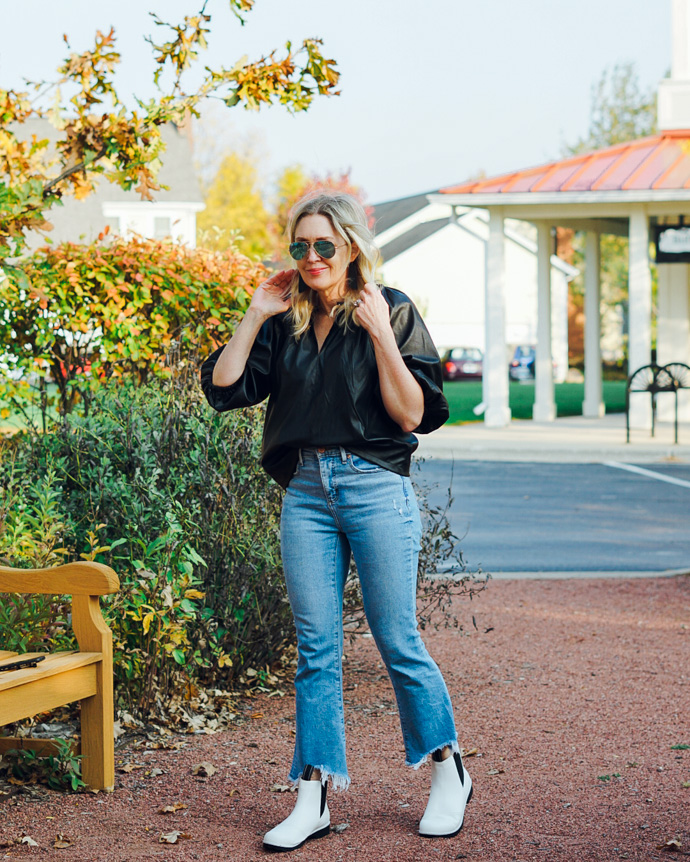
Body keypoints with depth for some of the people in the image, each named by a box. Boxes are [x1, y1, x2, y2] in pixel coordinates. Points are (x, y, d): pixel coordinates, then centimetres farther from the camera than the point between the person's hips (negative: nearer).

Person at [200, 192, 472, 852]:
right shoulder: (284, 323, 11)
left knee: (397, 641, 1)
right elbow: (222, 388, 3)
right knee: (315, 648, 4)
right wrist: (256, 314, 1)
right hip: (305, 493, 4)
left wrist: (381, 334, -14)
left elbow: (413, 414, -8)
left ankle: (448, 772, 20)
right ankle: (313, 798, 8)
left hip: (376, 489, -4)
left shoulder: (391, 311, -1)